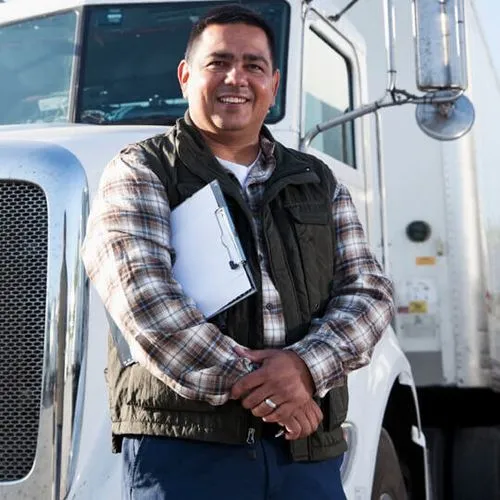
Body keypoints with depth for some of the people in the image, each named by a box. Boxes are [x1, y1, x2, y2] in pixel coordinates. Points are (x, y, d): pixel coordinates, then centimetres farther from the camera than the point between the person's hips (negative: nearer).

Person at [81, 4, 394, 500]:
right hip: (183, 445, -3)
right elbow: (143, 296, -11)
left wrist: (306, 365, -13)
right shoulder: (140, 172, 3)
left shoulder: (318, 182, 17)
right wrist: (248, 385, -17)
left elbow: (368, 291, 7)